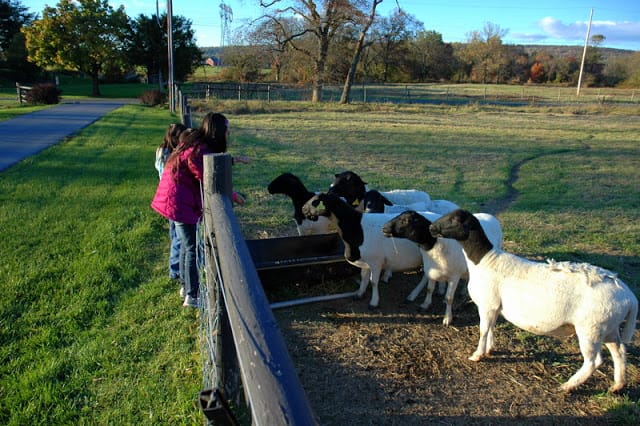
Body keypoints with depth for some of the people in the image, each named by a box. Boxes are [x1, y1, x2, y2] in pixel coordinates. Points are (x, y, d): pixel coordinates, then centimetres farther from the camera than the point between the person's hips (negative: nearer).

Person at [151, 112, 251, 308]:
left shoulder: (194, 142, 7)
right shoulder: (199, 151, -23)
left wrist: (233, 160, 17)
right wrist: (233, 196, -7)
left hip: (176, 199, 10)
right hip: (180, 202, -10)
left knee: (186, 244, 20)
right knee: (192, 248, -1)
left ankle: (186, 286, 33)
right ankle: (192, 296, 8)